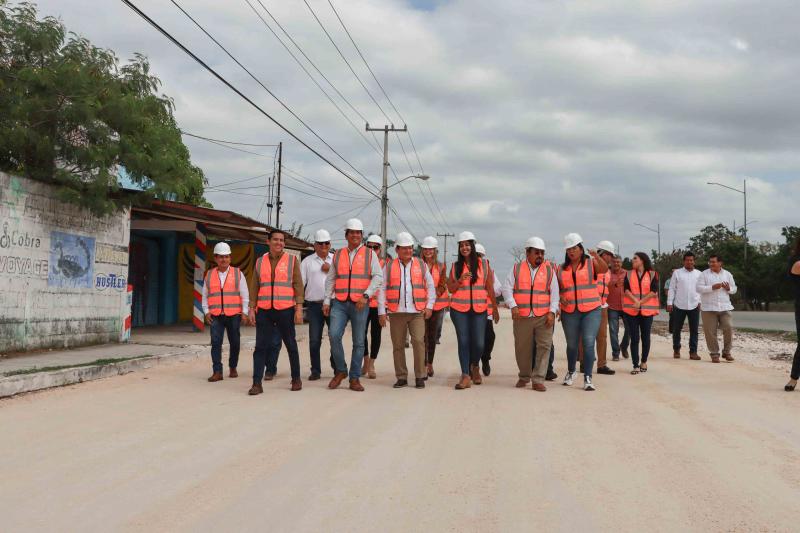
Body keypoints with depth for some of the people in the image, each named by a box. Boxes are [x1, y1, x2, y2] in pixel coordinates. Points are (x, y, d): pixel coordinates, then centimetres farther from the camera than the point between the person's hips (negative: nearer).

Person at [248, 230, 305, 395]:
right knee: (261, 347, -1)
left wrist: (299, 308, -8)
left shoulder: (292, 260, 3)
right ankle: (257, 383, 0)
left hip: (285, 310, -2)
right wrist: (252, 308, 4)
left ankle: (296, 379, 21)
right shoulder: (260, 262, 10)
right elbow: (254, 287, 11)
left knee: (291, 345, 8)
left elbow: (298, 285, -1)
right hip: (264, 311, 2)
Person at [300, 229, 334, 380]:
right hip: (314, 305, 0)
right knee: (314, 340, 1)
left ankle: (337, 368, 15)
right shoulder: (307, 262, 11)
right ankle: (315, 371, 11)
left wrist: (331, 270, -5)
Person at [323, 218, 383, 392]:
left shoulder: (369, 254, 4)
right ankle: (340, 371, 5)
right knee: (334, 335, -14)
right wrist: (327, 301, 7)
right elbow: (330, 279, 15)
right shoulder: (338, 254, 12)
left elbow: (378, 277, -3)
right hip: (339, 303, 2)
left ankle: (354, 379, 10)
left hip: (360, 304, -2)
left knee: (358, 342, 1)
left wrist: (366, 295, -14)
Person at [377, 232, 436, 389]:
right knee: (398, 345, 2)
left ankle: (420, 376, -3)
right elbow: (382, 289, 7)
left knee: (418, 341, -13)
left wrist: (429, 306, 2)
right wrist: (382, 311, 0)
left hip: (417, 312, 0)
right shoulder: (389, 266, 9)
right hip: (396, 313, 1)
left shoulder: (421, 265, 11)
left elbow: (431, 286, 13)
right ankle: (401, 377, 12)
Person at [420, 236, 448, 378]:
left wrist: (434, 296, -10)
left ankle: (430, 364, 24)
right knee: (423, 335, -10)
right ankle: (424, 367, -11)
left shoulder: (441, 266, 7)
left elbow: (443, 286, 6)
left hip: (436, 304, 2)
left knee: (432, 336, 10)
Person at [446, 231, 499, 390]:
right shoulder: (455, 266, 7)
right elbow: (450, 289, 8)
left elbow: (490, 288, 7)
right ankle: (465, 376, 3)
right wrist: (460, 280, -12)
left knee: (478, 344, -3)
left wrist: (495, 308, 9)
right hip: (459, 309, 1)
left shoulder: (484, 264, 4)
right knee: (463, 341, -1)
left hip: (479, 309, -1)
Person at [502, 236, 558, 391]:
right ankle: (524, 377, 28)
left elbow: (554, 292, 5)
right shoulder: (517, 268, 8)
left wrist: (552, 312, -6)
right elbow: (506, 288, 2)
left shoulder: (549, 269, 8)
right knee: (522, 348, 8)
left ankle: (538, 380, -5)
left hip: (544, 317, 0)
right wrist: (513, 306, -12)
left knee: (544, 346, -10)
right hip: (522, 317, 0)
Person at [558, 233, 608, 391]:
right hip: (569, 312, 3)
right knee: (572, 344, 13)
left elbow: (604, 269, -17)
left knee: (589, 343, -13)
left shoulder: (591, 263, 2)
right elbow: (558, 288, 16)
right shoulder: (562, 269, 9)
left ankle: (588, 378, -11)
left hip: (591, 310, -3)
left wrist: (597, 256, -35)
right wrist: (561, 297, -5)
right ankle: (570, 372, 35)